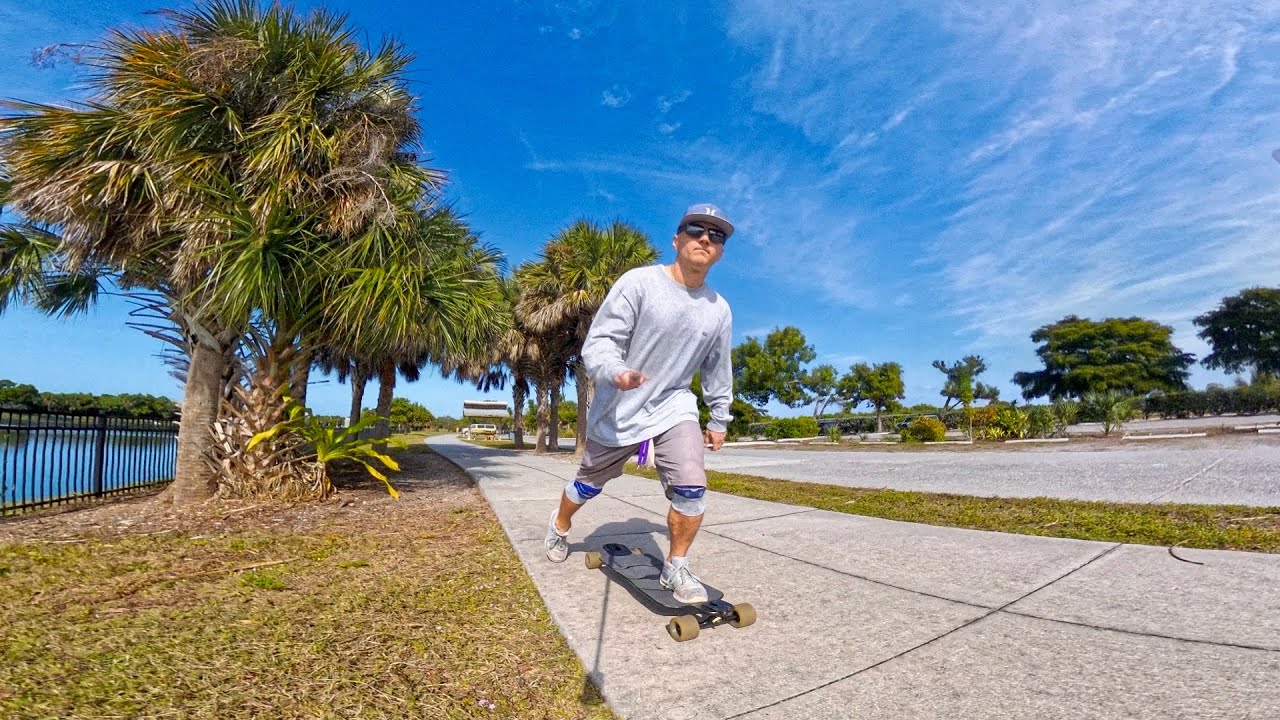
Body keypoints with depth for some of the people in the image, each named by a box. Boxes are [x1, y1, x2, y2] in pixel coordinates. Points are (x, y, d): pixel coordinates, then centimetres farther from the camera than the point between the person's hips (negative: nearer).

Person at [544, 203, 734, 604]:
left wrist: (719, 419, 17)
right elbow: (598, 342, -20)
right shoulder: (638, 282, -16)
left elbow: (717, 370, 12)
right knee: (589, 484, 17)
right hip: (618, 410, -2)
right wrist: (615, 372, -40)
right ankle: (560, 526, 51)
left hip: (674, 407, 3)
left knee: (691, 488, -18)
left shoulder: (719, 310, -2)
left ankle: (676, 569, 9)